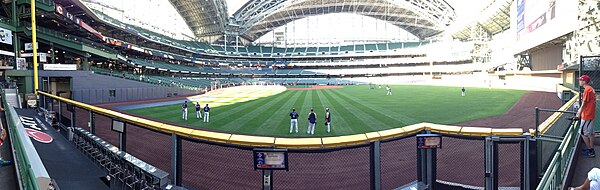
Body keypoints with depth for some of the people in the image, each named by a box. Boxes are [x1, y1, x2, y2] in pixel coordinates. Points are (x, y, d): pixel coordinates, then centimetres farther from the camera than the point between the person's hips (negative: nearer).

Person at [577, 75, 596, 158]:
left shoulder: (587, 90, -20)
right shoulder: (591, 89, 10)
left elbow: (584, 103, -18)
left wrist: (579, 114, -12)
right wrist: (579, 110, 21)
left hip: (587, 116, -10)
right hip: (591, 114, 10)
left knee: (583, 133, -1)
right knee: (590, 133, 16)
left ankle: (590, 151, 6)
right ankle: (591, 150, 24)